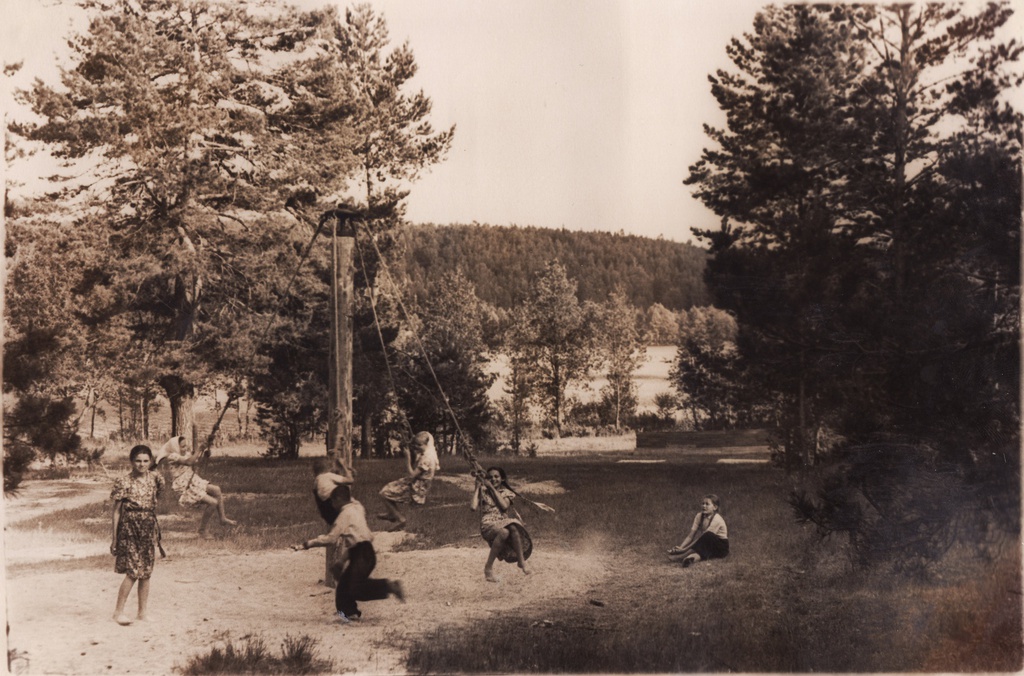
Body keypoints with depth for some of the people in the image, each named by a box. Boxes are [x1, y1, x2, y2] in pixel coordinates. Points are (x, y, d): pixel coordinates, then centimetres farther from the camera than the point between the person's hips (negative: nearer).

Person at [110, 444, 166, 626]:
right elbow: (116, 511, -4)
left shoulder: (154, 479, 4)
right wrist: (114, 537, -5)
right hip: (129, 527, -4)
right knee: (133, 571, -11)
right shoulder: (124, 482, -7)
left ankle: (142, 613, 16)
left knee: (146, 572, 7)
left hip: (148, 527, 4)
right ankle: (118, 611, 2)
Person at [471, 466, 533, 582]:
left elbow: (504, 506, -7)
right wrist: (478, 487, 1)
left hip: (504, 523, 2)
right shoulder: (483, 492, 12)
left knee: (513, 528, -36)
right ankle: (488, 567, -26)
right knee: (504, 532, -38)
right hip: (488, 525, -2)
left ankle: (521, 560, -21)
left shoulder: (506, 493, 16)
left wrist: (492, 487, -4)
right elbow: (473, 507, -7)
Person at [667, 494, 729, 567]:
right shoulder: (699, 516, -2)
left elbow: (703, 537, -24)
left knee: (708, 536, -34)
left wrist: (685, 549, -29)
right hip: (707, 545, 6)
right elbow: (690, 536, -8)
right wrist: (680, 547, -26)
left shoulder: (717, 519, -20)